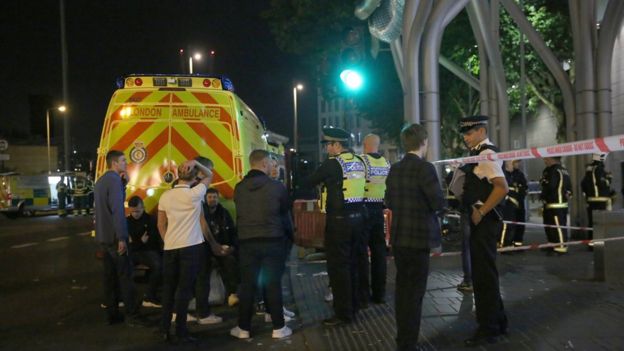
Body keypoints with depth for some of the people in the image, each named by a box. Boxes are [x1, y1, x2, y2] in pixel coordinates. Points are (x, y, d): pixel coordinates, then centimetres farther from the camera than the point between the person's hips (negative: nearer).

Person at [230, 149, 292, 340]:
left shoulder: (239, 188, -1)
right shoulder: (277, 186, -10)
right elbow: (285, 210, 7)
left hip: (247, 242, 3)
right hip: (272, 241, -2)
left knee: (247, 285, 9)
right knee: (273, 284, 5)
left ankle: (243, 328, 17)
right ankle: (278, 327, 11)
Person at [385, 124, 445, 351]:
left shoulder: (394, 169, 6)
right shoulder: (425, 168, -15)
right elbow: (439, 203, -18)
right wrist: (434, 210, 3)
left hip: (398, 236, 7)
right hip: (418, 237, -7)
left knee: (403, 289, 16)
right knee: (415, 292, 1)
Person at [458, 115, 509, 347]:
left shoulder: (487, 154, -15)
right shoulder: (478, 154, 14)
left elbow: (502, 188, -26)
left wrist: (481, 212, -22)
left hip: (485, 221, -10)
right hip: (480, 221, 10)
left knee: (484, 274, -1)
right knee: (483, 273, 18)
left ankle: (487, 329, 11)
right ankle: (497, 322, 31)